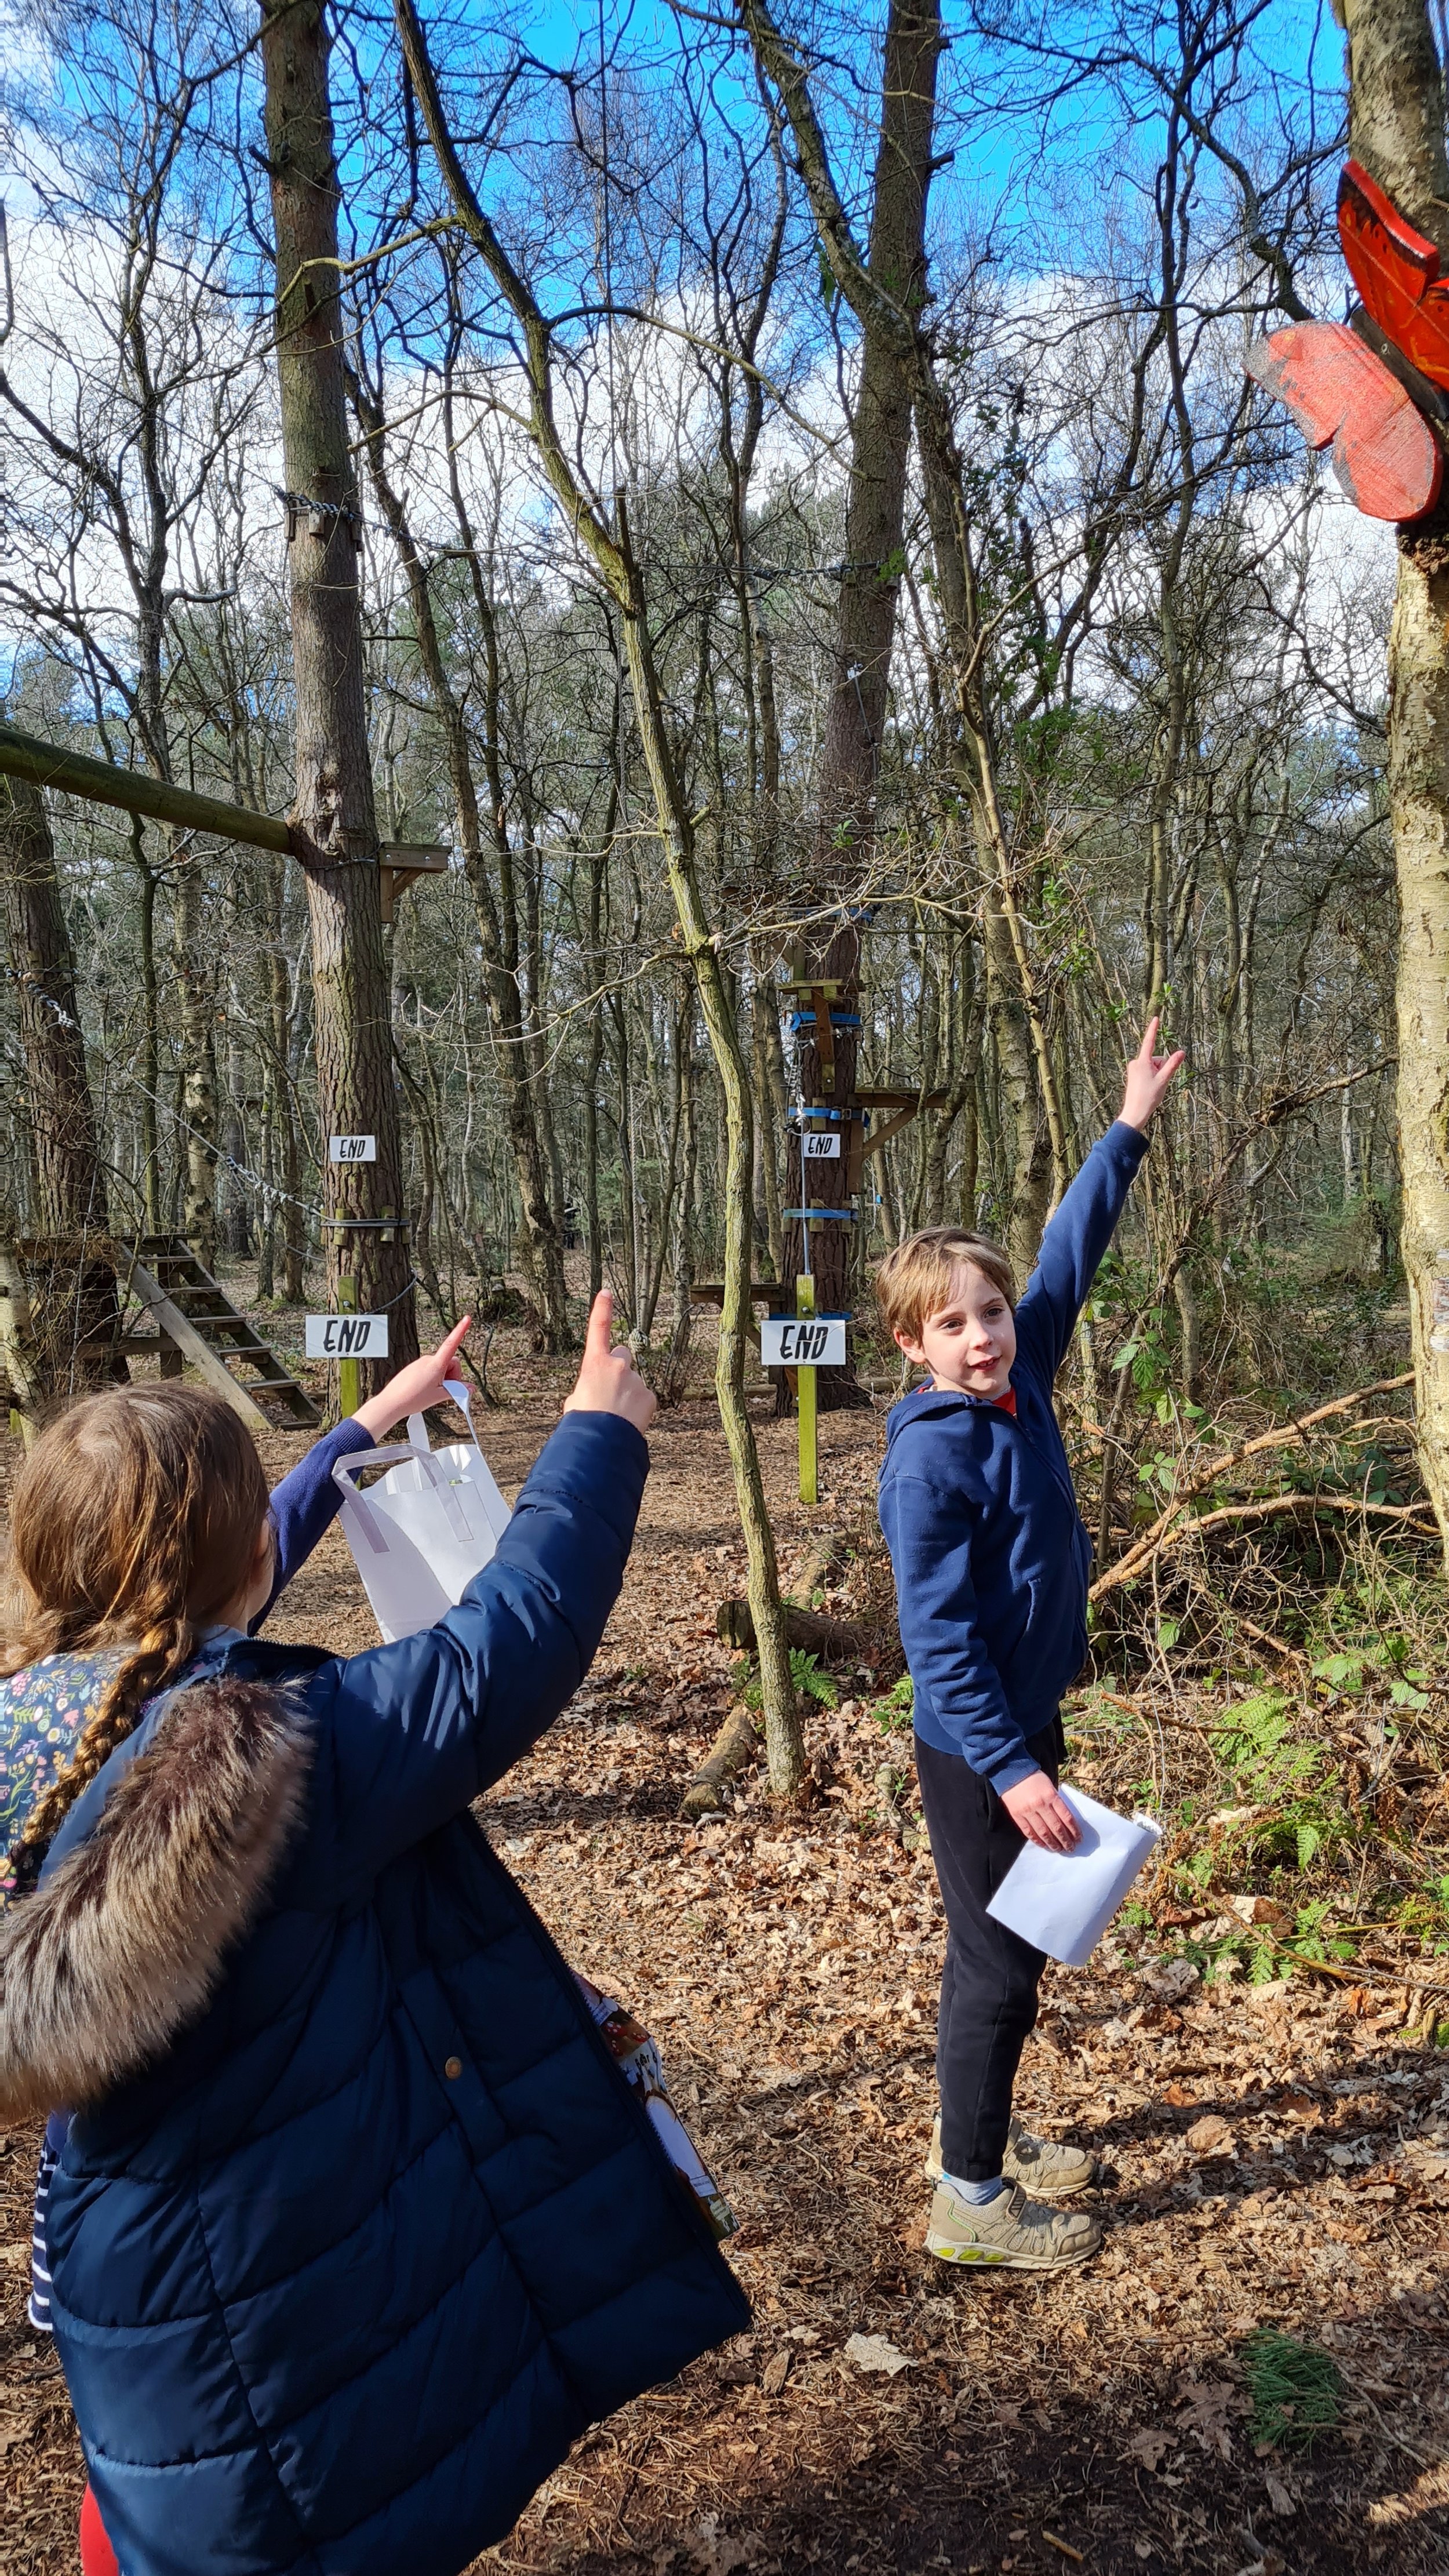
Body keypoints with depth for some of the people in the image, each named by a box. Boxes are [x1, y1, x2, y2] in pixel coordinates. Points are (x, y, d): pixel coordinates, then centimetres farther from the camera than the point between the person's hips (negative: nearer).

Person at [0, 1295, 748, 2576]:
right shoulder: (273, 1748, -33)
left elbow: (200, 1602, 8)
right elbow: (510, 1648, -28)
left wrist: (365, 1428, 14)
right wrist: (602, 1430, -14)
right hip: (280, 2286, -6)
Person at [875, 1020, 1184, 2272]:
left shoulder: (1023, 1386, 0)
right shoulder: (932, 1458, -22)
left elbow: (1068, 1258, 12)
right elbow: (938, 1635, -22)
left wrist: (1128, 1129, 18)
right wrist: (1011, 1768, -25)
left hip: (1029, 1719, 8)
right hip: (977, 1747, -8)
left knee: (1011, 1945, 20)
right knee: (1001, 1963, 2)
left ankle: (981, 2130, 38)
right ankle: (970, 2198, 18)